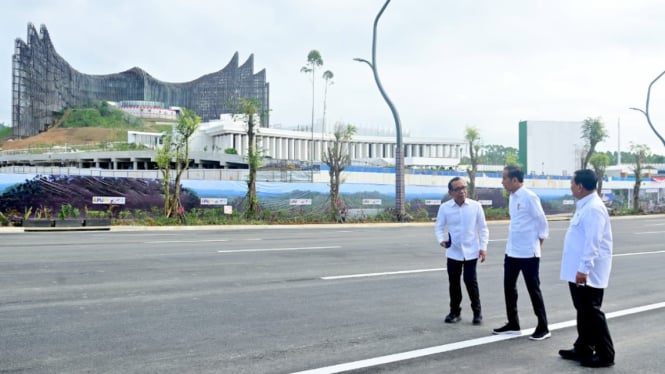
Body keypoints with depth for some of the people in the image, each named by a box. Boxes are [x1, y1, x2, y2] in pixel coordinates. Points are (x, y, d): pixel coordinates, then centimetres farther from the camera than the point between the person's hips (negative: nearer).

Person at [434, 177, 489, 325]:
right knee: (453, 282, 9)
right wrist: (441, 239, -16)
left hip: (471, 251, -1)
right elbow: (439, 227, 4)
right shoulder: (444, 207, -4)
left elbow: (483, 228, 2)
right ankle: (455, 312, 24)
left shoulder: (475, 206, -4)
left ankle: (477, 312, 14)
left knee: (470, 280, -4)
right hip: (453, 251, 2)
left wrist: (483, 247, -5)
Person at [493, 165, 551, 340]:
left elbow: (542, 222, -10)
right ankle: (513, 324, 25)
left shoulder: (529, 197, -16)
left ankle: (543, 327, 13)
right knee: (509, 287, 12)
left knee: (533, 290, 1)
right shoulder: (512, 197, 8)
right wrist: (512, 244, 14)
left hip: (528, 252, -8)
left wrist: (537, 245, -3)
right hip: (511, 251, 8)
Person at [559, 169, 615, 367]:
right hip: (578, 271, 10)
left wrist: (583, 269, -27)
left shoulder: (593, 208, -20)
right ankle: (583, 349, 27)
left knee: (591, 312, -2)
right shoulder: (584, 206, 12)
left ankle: (605, 355, 8)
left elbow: (593, 242, -26)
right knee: (583, 311, 17)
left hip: (587, 273, -10)